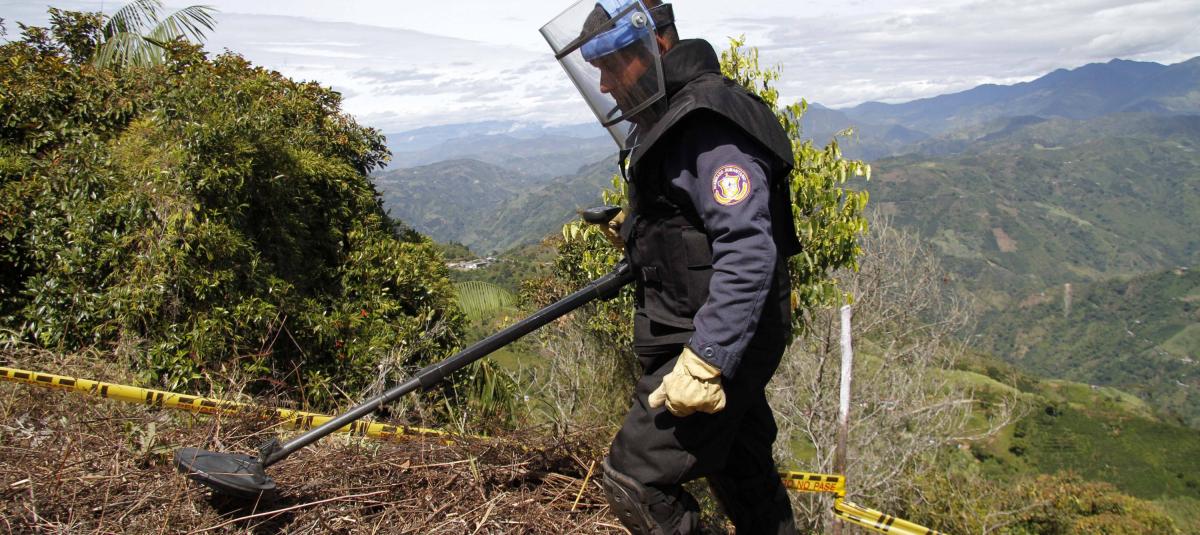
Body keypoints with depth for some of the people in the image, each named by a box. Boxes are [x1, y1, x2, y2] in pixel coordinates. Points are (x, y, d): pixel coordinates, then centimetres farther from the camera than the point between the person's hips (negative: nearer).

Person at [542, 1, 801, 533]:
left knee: (633, 480, -6)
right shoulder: (664, 122, 11)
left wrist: (703, 364, -31)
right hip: (727, 338, 10)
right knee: (740, 465, 22)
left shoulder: (712, 128, -21)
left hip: (713, 343, -10)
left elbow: (749, 254, -29)